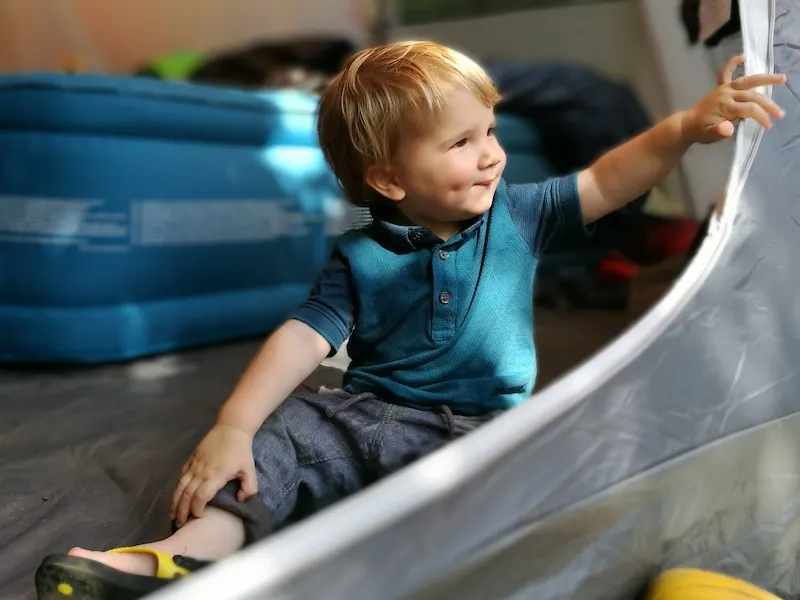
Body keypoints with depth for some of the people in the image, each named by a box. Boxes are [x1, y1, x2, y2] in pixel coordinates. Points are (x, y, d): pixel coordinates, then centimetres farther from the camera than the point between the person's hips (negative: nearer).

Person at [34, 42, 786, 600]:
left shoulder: (515, 214, 4)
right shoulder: (362, 258, -3)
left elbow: (604, 184, 5)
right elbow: (304, 336, -11)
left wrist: (686, 126, -7)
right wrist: (231, 427, -22)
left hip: (479, 428, 0)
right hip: (369, 411, 0)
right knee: (279, 436, -20)